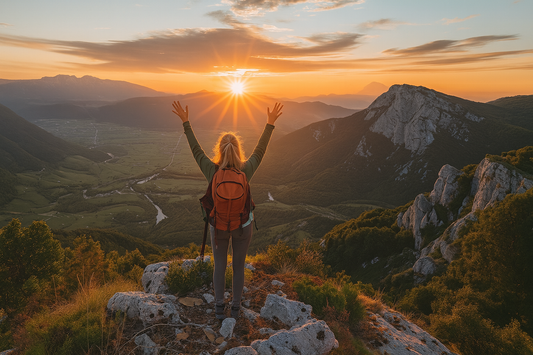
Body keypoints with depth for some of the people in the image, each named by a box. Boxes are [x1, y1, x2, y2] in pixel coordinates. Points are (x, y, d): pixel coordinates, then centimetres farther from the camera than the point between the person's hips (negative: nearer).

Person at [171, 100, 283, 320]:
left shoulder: (211, 171, -22)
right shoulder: (246, 171, -23)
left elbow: (195, 149, -10)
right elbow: (260, 150, -10)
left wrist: (185, 122, -1)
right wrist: (270, 123, -2)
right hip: (243, 226, 0)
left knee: (219, 265, 20)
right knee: (238, 266, 18)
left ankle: (219, 308, 31)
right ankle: (236, 308, 31)